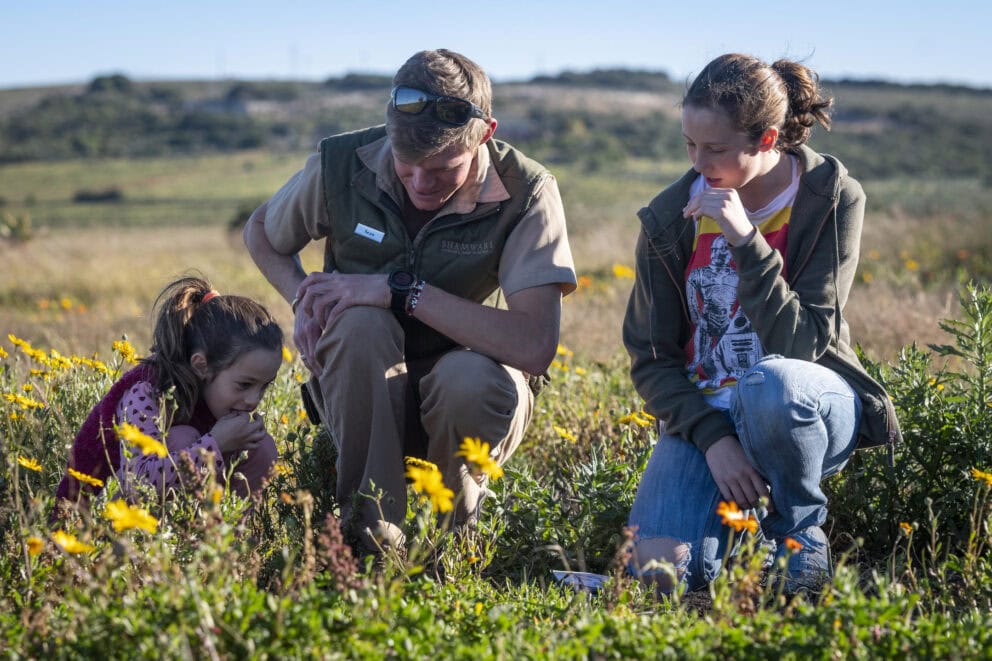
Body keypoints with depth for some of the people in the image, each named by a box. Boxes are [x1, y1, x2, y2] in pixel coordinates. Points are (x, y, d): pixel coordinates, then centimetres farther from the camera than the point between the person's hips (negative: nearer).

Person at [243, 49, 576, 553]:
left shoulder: (526, 193, -19)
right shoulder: (341, 164, -12)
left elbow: (535, 346, -30)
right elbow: (260, 231, 11)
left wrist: (402, 290, -31)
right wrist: (304, 298, -11)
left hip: (465, 396, -1)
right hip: (359, 391, 1)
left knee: (473, 378, -38)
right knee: (362, 323, -33)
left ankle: (451, 524, -4)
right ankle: (370, 524, -19)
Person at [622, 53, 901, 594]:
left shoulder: (833, 200, -10)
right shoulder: (669, 219, -4)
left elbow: (801, 343, -19)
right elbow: (650, 357, -2)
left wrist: (745, 240, -28)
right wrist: (713, 439, -18)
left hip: (804, 407, -1)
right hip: (704, 413, 2)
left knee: (770, 384, -39)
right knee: (658, 568, -24)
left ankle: (801, 533, -11)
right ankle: (739, 508, 10)